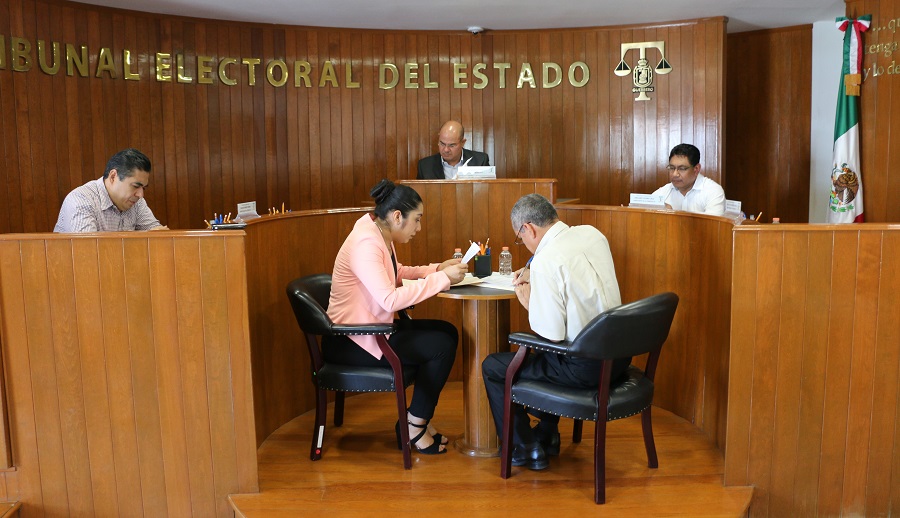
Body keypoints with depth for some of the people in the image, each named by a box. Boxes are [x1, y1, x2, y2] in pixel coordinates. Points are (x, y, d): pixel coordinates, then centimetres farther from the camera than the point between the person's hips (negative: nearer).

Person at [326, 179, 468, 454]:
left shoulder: (381, 236, 6)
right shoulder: (365, 243, -24)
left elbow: (397, 273, 22)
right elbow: (390, 299, -33)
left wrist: (437, 268, 7)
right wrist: (442, 279, -26)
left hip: (372, 328, 10)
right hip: (351, 343, -10)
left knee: (447, 332, 5)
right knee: (441, 346, -15)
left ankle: (417, 418, 13)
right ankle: (414, 426, 3)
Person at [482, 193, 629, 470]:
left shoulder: (547, 261, -22)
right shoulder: (592, 233, 3)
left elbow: (552, 335, -21)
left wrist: (528, 301, -5)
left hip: (586, 368, -9)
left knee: (493, 367, 8)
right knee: (542, 353, 36)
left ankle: (526, 448, 20)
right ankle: (547, 435, 43)